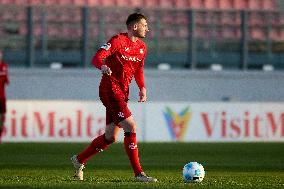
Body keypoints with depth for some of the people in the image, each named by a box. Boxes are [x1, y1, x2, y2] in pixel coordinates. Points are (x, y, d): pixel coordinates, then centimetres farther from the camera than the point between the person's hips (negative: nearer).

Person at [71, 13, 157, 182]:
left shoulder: (142, 47, 12)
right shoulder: (118, 41, -12)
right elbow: (97, 58, -19)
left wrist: (142, 88, 6)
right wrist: (103, 66, -42)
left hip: (122, 92, 9)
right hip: (110, 90, -9)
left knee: (111, 137, 12)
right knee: (131, 127, -17)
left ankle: (79, 160, 28)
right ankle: (138, 173, -15)